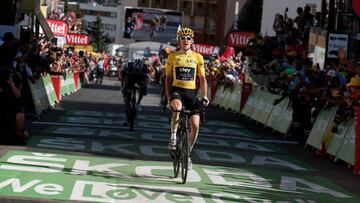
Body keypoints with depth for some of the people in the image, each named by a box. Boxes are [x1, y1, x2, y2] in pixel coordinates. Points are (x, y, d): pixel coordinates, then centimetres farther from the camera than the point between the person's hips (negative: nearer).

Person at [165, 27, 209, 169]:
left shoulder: (197, 57, 6)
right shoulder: (172, 57, 5)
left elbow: (202, 79, 8)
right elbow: (168, 78, 8)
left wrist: (205, 96, -2)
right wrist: (168, 97, -1)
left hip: (191, 92, 2)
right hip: (176, 90, -1)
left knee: (195, 126, -7)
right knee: (177, 107, -37)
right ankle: (173, 138, -20)